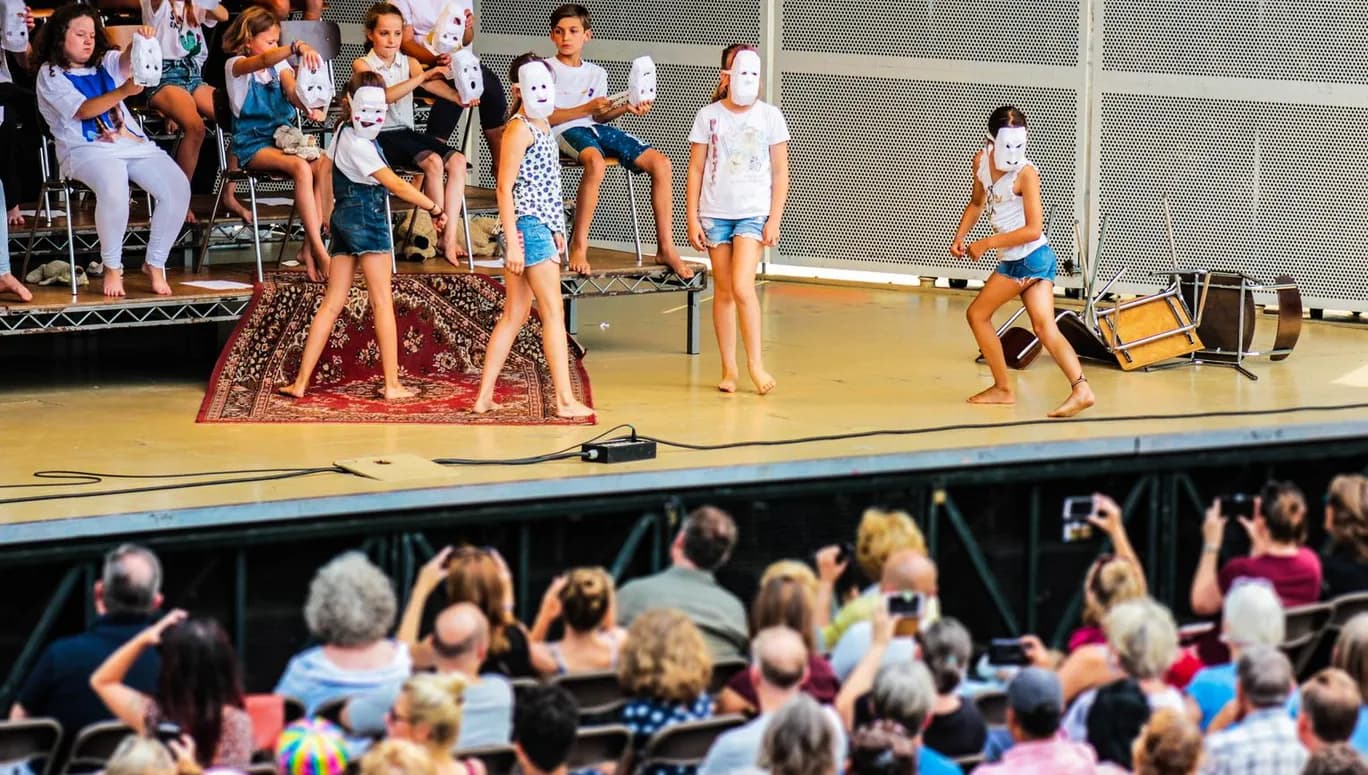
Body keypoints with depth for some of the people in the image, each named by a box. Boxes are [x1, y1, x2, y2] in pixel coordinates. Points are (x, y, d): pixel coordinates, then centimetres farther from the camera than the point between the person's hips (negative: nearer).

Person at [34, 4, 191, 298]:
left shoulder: (104, 62, 20)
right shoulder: (50, 74, 4)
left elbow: (126, 61, -4)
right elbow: (82, 110, -11)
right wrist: (123, 91, -26)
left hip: (133, 143, 5)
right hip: (87, 150, -5)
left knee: (178, 187, -19)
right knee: (114, 188, -37)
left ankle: (155, 264, -4)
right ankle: (112, 267, -17)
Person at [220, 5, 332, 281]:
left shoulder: (279, 65, 16)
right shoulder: (236, 66, -3)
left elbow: (293, 92, -2)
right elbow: (262, 61, -26)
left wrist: (309, 108, -26)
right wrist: (297, 48, -44)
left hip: (283, 137, 6)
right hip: (252, 144, -6)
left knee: (323, 166, -24)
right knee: (301, 168, -32)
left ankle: (309, 248, -21)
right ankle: (318, 250, -33)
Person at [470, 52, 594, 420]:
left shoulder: (542, 125, 16)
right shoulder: (520, 129, -11)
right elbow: (505, 188, -15)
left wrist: (557, 231, 19)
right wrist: (513, 242, -19)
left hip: (543, 226, 9)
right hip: (528, 225, -9)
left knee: (514, 315, 9)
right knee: (554, 312, -7)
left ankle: (484, 396, 10)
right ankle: (565, 400, -5)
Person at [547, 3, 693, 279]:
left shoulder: (596, 73, 23)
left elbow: (599, 116, 16)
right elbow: (547, 116, -6)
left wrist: (624, 109, -3)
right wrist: (588, 108, -14)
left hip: (595, 128, 6)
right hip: (565, 132, -6)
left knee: (660, 163, -13)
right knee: (595, 162, -42)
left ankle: (665, 248, -10)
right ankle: (578, 246, -33)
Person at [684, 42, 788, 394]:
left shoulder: (770, 116, 1)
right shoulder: (708, 116, 2)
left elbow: (780, 173, 3)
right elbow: (696, 170, 5)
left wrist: (774, 220, -3)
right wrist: (692, 218, 0)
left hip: (754, 213, -2)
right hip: (715, 213, 2)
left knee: (742, 286, -16)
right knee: (722, 290, 5)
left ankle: (755, 364, -7)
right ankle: (729, 368, 13)